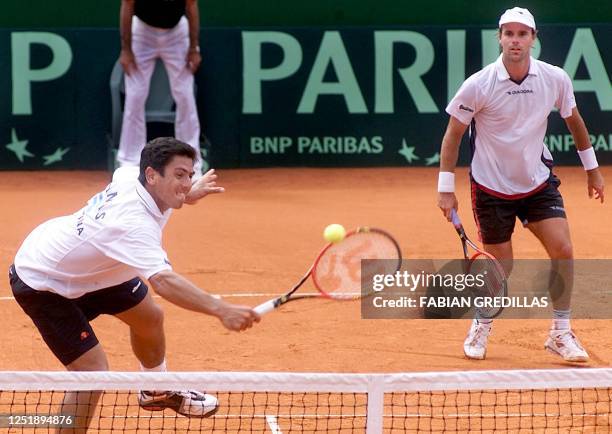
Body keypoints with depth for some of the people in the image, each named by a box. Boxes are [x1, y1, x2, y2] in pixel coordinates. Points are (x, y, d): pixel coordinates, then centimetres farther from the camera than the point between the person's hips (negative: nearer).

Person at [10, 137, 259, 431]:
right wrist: (221, 310, -68)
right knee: (93, 372, -19)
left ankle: (156, 392, 49)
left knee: (149, 317, 22)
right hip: (41, 283, -10)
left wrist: (188, 194, 8)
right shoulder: (135, 225, -41)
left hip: (87, 267, 10)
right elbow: (164, 281, -57)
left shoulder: (129, 176, -15)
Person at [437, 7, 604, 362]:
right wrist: (446, 188, -7)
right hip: (492, 186, -2)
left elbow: (573, 120, 10)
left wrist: (592, 167, 17)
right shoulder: (478, 86, -18)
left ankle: (560, 333, 3)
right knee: (502, 267, 4)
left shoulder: (556, 79, -10)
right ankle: (481, 326, 33)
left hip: (538, 182, 2)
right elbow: (453, 134, -7)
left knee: (563, 250, -12)